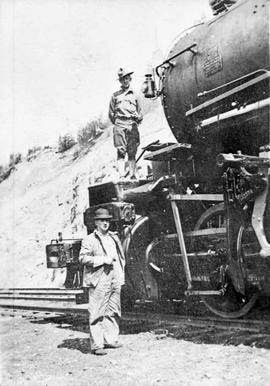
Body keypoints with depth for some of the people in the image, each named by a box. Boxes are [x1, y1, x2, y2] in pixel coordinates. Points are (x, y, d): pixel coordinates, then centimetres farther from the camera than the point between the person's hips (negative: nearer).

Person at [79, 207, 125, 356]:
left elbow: (121, 257, 28)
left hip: (115, 281, 7)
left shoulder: (114, 238, 19)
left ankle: (110, 339, 21)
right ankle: (96, 345, -2)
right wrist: (103, 260, -18)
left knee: (113, 312, 11)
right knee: (97, 314, -6)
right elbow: (82, 258, -13)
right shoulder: (89, 240, -3)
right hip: (99, 282, -7)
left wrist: (121, 275, 15)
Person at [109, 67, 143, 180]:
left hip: (132, 127, 2)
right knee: (121, 151, -10)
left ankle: (133, 175, -4)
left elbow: (140, 114, 20)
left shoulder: (134, 96, 18)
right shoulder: (115, 95, 14)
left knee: (132, 152, -2)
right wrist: (117, 123, 6)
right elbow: (111, 113, 14)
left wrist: (137, 117, 4)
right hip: (120, 126, -1)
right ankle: (121, 175, -15)